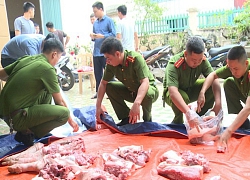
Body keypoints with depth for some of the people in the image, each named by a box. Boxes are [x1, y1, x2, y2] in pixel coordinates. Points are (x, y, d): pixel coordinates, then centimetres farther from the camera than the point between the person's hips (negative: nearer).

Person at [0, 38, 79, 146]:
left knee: (47, 91, 19)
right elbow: (60, 102, -3)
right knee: (64, 113, -14)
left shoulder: (26, 59, 8)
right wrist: (71, 120, 10)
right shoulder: (47, 69, -12)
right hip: (15, 117, -8)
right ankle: (27, 133, -3)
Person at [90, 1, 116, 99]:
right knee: (97, 73, 11)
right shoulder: (95, 23, 16)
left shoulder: (109, 20, -3)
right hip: (96, 52, 7)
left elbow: (113, 34, -9)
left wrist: (102, 36, -18)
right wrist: (92, 37, -1)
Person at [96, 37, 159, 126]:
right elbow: (103, 83, -6)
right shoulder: (111, 64, -14)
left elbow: (145, 82, -40)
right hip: (131, 91, 5)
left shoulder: (136, 58, -31)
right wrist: (98, 106, -14)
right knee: (109, 87, -14)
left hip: (149, 88, -5)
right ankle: (126, 118, -2)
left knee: (147, 93, -38)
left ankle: (147, 119, -6)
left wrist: (136, 104, -54)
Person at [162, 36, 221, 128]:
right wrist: (188, 112, -60)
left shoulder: (202, 61, -20)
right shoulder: (174, 64, -35)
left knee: (211, 87, -21)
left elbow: (214, 79, -27)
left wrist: (218, 103, -43)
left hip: (190, 89, 5)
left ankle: (201, 117, 0)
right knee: (183, 97, -39)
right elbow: (173, 92, -47)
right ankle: (177, 122, -8)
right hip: (176, 92, -5)